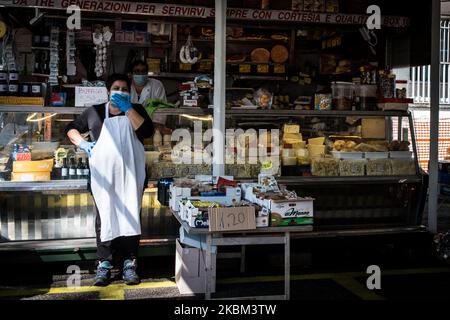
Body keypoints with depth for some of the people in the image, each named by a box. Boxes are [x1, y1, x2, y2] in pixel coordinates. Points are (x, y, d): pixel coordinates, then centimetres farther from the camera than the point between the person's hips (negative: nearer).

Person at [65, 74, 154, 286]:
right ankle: (104, 264, 4)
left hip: (131, 175, 0)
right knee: (104, 217, -1)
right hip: (104, 175, 0)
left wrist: (127, 108, -9)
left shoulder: (136, 110, 12)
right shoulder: (95, 112, 12)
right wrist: (82, 143, 3)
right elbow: (71, 129, 22)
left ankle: (129, 263, 4)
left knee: (130, 216, -2)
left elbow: (147, 131, -7)